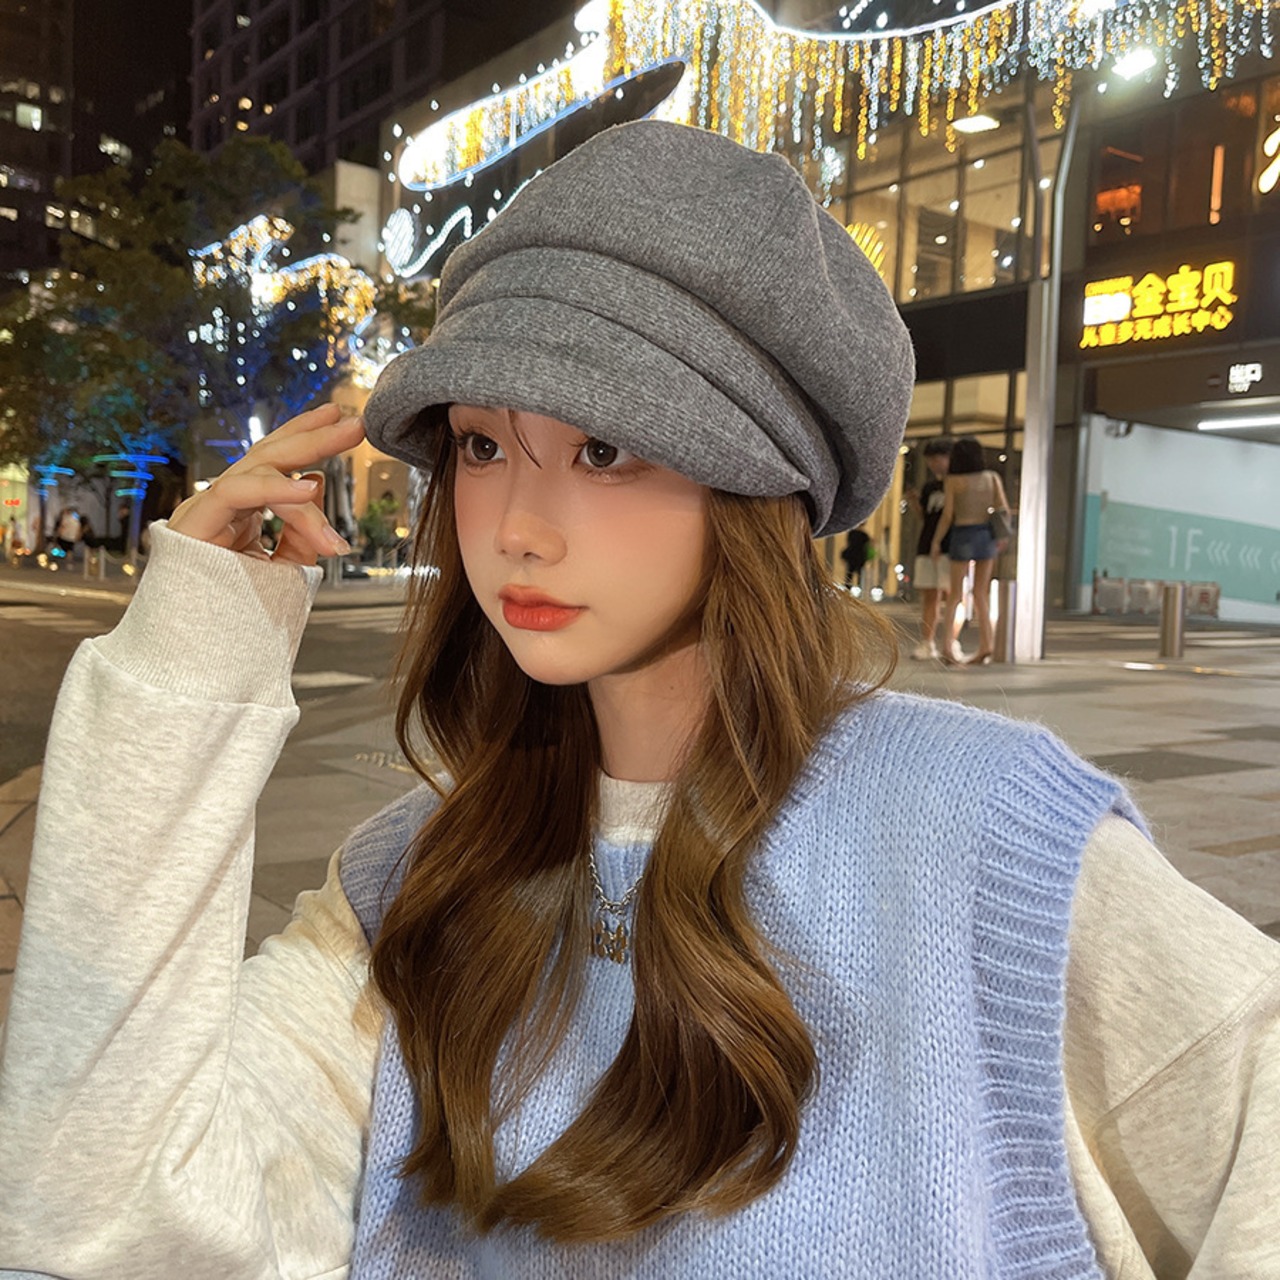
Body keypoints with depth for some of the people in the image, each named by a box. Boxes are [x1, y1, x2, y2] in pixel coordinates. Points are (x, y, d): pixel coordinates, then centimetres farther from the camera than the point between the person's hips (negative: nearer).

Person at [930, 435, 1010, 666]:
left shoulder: (953, 480, -4)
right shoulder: (992, 477, 4)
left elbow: (947, 515, -7)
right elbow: (1003, 508, -2)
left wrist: (936, 542, 1)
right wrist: (1002, 536, 10)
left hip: (962, 534, -3)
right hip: (986, 534, 3)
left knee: (957, 593, 5)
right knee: (980, 593, 10)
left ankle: (949, 645, -5)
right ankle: (985, 644, 3)